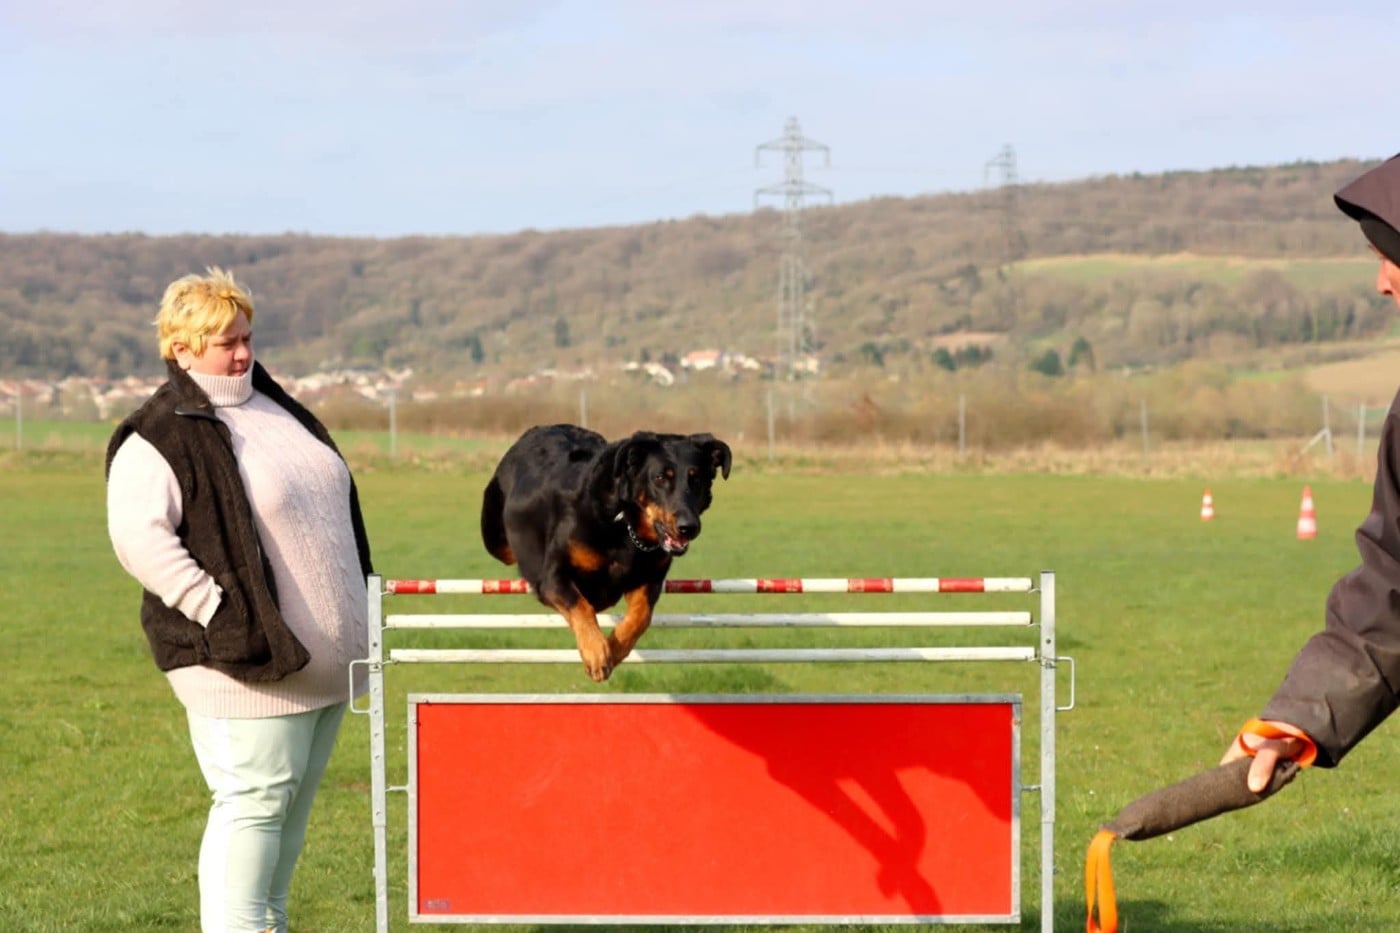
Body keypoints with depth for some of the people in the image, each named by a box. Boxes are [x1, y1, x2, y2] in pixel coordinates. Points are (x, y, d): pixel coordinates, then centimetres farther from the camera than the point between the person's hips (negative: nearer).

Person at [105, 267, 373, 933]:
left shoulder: (274, 409, 15)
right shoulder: (159, 439, -11)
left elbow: (333, 501, 26)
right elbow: (139, 538, -22)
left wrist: (358, 607, 19)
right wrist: (219, 612, -25)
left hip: (322, 655, 8)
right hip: (250, 663, -8)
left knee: (294, 800, 14)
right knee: (256, 798, -11)